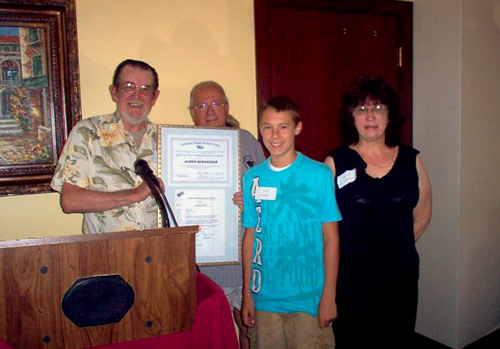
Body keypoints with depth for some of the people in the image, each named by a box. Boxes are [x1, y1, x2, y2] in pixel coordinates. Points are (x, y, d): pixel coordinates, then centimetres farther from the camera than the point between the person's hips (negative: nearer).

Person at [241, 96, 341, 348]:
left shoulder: (320, 174, -7)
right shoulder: (252, 177, 2)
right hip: (265, 298, 3)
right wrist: (247, 294, 7)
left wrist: (329, 296, -6)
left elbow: (331, 237, -5)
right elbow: (251, 236, 6)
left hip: (309, 298, -3)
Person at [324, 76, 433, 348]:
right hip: (350, 279, -3)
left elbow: (422, 215, 13)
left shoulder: (411, 160, 4)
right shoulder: (336, 162, -5)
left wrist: (396, 246, 9)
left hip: (401, 277, 3)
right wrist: (351, 252, -2)